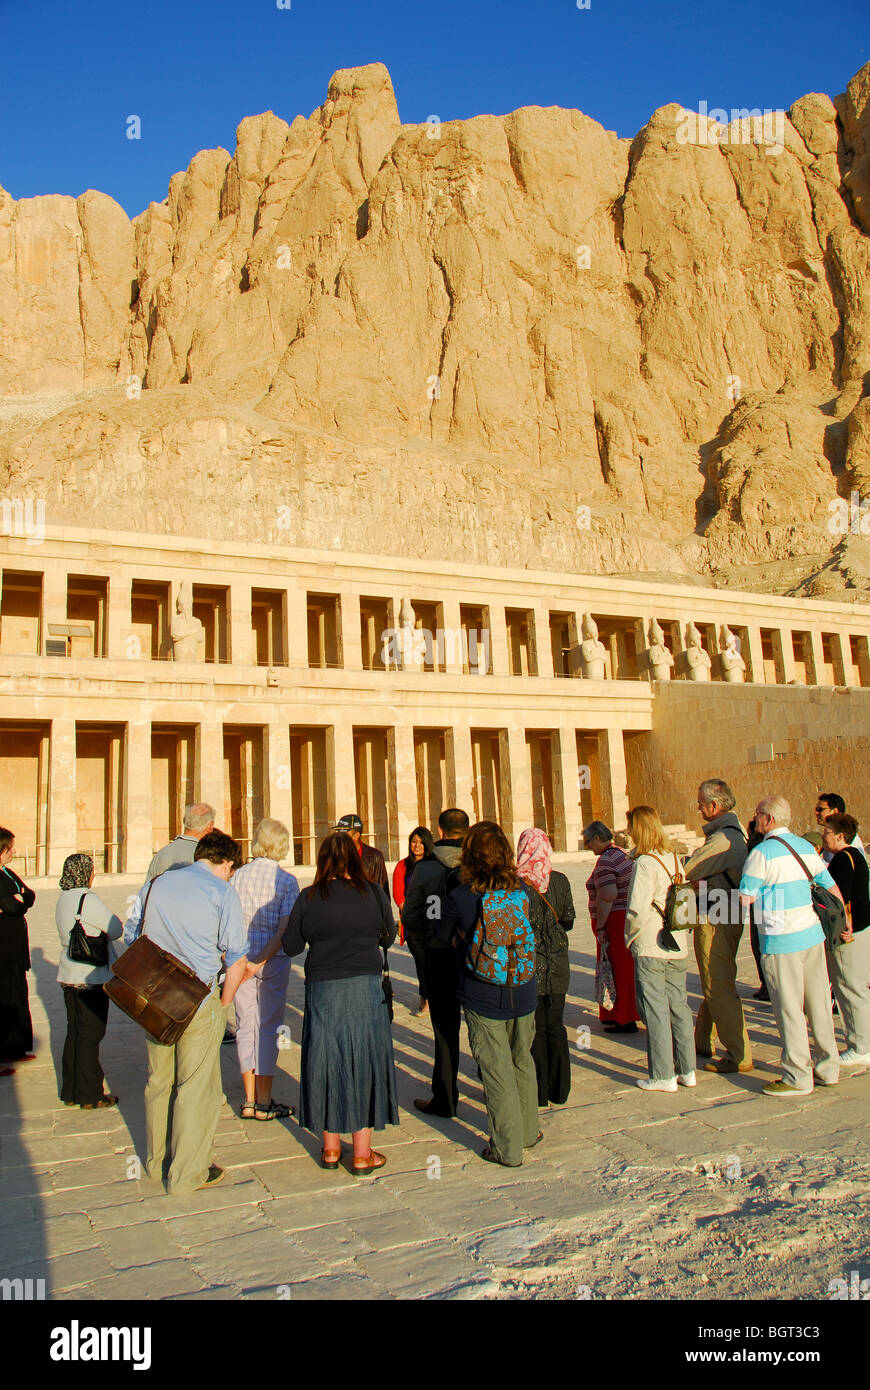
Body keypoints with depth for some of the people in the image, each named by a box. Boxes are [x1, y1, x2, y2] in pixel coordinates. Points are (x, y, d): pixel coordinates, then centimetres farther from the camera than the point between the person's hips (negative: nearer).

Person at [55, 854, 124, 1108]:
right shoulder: (88, 899, -18)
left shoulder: (63, 899, 8)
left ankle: (70, 1092, 25)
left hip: (68, 977, 8)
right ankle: (89, 1096, 9)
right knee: (90, 1035, 1)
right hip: (91, 977, -8)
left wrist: (98, 932, 0)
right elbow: (116, 929, -12)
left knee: (74, 1032, 16)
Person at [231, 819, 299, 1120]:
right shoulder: (287, 880, -8)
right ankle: (264, 1102, 14)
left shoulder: (238, 875, 0)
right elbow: (286, 926, -14)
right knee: (268, 1027, 7)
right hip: (273, 959, -3)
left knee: (245, 1025, 12)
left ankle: (249, 1100, 19)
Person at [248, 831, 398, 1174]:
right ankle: (362, 1154, 14)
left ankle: (330, 1148, 24)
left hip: (322, 989, 1)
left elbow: (291, 945, 3)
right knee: (363, 1062, 8)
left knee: (326, 1062, 12)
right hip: (365, 988, -1)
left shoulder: (309, 898, -5)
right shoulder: (373, 892, -4)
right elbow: (389, 936, 9)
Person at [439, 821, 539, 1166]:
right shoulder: (522, 889, -6)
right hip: (523, 994, 4)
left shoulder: (460, 896, -15)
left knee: (496, 1071, 6)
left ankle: (507, 1148, 15)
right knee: (522, 1062, 21)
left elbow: (445, 937, 0)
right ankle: (528, 1131, 36)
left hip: (483, 997, -4)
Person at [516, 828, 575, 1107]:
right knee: (555, 1027, 14)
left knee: (534, 1030, 7)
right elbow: (568, 921, 4)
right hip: (557, 964, 3)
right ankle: (559, 1090, 21)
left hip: (528, 964, -3)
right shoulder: (560, 880, -4)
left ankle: (539, 1093, 13)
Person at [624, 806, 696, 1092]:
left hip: (650, 950, -7)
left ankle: (663, 1076, 8)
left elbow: (637, 910, -20)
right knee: (679, 1005, 14)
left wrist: (629, 939, -5)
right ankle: (686, 1070, 22)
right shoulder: (674, 860, 4)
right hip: (678, 946, 7)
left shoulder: (645, 863, -16)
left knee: (655, 1011, 2)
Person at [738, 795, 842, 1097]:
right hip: (812, 934, 8)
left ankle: (798, 1077, 6)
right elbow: (830, 885, 18)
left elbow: (745, 898, -17)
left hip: (781, 941, -7)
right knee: (818, 1003, 15)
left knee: (789, 1008, 0)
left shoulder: (762, 852, -13)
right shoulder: (806, 847, 9)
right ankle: (828, 1067, 25)